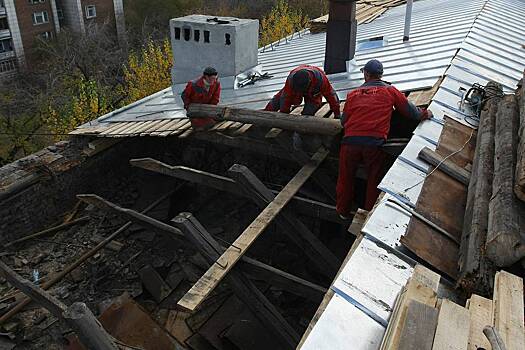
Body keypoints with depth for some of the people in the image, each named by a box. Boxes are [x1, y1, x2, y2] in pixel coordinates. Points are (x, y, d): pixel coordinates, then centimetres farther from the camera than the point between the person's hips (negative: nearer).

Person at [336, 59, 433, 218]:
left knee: (345, 177, 18)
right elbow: (408, 108, 15)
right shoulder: (390, 90, 10)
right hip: (375, 143, -1)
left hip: (350, 141, 2)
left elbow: (343, 121, 15)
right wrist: (423, 114, 34)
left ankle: (343, 211, 32)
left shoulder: (353, 94, 13)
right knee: (374, 180, 13)